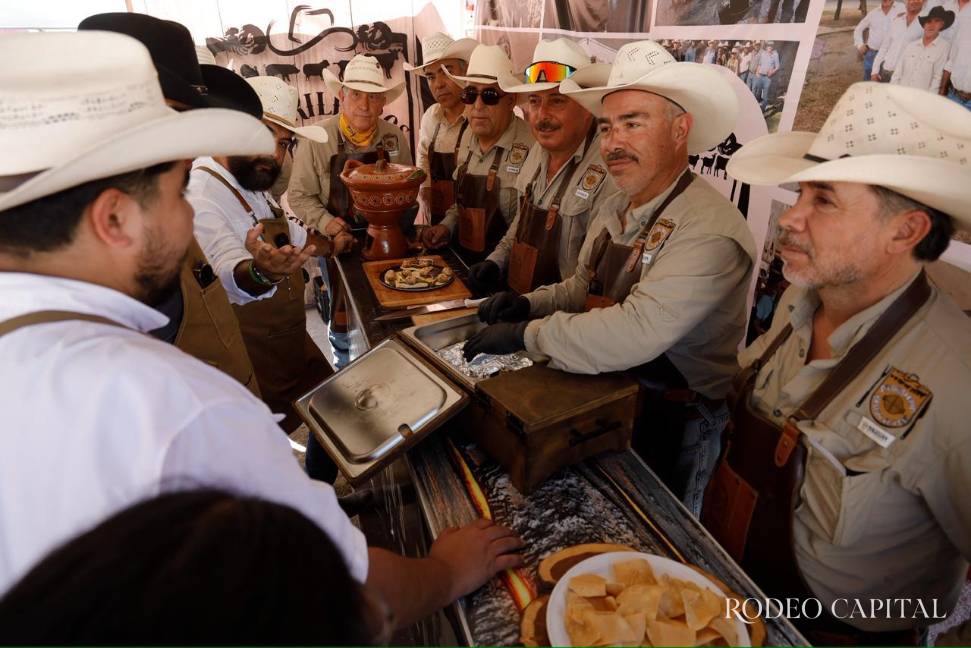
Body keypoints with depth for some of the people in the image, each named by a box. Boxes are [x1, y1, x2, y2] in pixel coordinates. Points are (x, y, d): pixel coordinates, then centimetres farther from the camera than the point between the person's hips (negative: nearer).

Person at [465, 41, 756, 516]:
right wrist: (530, 304, -7)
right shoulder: (614, 209, 1)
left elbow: (635, 334, -34)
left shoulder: (710, 231, -26)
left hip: (667, 424, -7)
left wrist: (525, 334, -26)